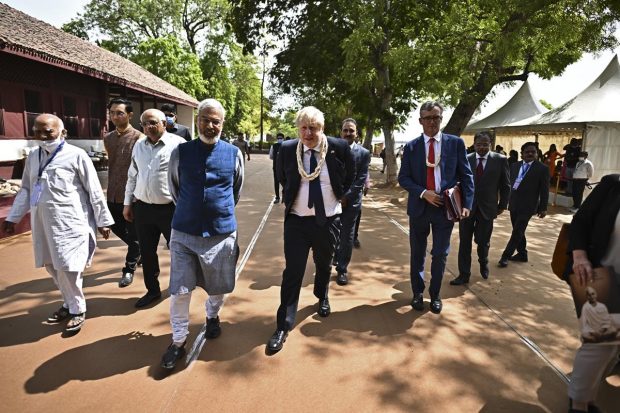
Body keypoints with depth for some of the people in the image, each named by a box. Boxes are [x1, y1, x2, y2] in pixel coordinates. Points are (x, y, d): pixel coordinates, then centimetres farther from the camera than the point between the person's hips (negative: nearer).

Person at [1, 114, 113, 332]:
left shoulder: (76, 155, -7)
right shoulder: (33, 157, 12)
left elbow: (94, 190, -6)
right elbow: (25, 190, 21)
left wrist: (102, 220, -6)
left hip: (70, 222, -6)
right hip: (44, 223, 7)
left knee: (67, 268, -6)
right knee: (52, 266, 13)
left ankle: (77, 309, 15)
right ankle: (69, 303, 32)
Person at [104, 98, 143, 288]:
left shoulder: (138, 138, -12)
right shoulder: (108, 138, 9)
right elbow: (111, 165, 17)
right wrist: (110, 189, 16)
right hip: (113, 195, 7)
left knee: (133, 234, 6)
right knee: (117, 228, 17)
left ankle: (129, 269, 21)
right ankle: (138, 252, 41)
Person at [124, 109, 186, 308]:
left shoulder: (178, 144, -8)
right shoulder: (139, 145, 10)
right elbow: (132, 176, 16)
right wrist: (127, 203, 16)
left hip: (170, 208, -5)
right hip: (142, 208, 5)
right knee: (146, 252, 14)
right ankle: (152, 290, 32)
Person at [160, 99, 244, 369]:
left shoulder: (233, 154, -4)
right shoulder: (180, 152, -5)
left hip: (222, 233, 1)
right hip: (184, 232, 0)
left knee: (218, 286, 18)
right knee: (180, 290, 3)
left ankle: (212, 316, 48)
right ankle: (178, 340, 24)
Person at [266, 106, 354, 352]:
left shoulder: (339, 147, -9)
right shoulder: (287, 149, -7)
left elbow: (350, 175, 10)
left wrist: (342, 196, 11)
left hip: (328, 219, 1)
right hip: (297, 219, -1)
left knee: (324, 264, 20)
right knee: (292, 271, -2)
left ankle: (322, 298, 50)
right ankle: (283, 325, 9)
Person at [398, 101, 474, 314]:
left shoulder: (456, 143, 0)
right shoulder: (411, 146, 2)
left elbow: (466, 175, 1)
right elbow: (403, 178, -1)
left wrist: (467, 204, -9)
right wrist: (423, 193, -15)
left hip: (445, 206, -1)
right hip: (419, 207, 1)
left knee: (440, 254, 7)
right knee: (418, 254, 12)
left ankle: (435, 294, 27)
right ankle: (418, 293, 30)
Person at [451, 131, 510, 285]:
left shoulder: (500, 160, -3)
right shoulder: (465, 159, -1)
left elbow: (505, 185, 3)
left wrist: (502, 205, 3)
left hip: (487, 208, 0)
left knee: (483, 241, 11)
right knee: (464, 242, 3)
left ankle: (483, 264, 42)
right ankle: (464, 274, 14)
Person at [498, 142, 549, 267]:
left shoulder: (542, 168, -4)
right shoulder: (514, 166, 9)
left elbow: (544, 190, -4)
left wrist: (543, 208, -6)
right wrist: (506, 199, 9)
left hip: (527, 206, -5)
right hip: (513, 203, 5)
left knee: (517, 232, -6)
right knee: (518, 231, 13)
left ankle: (505, 256, -1)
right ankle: (522, 254, 27)